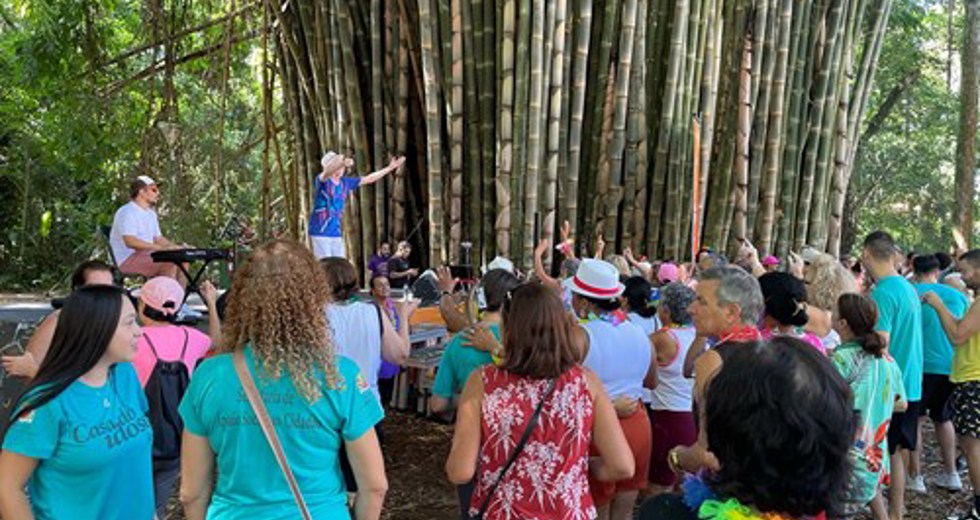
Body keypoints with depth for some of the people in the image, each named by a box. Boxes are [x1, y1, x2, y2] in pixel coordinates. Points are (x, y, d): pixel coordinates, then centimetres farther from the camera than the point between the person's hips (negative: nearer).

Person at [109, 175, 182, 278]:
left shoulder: (151, 213, 19)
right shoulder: (127, 212, -12)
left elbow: (158, 238, 21)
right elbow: (130, 241, -23)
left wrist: (176, 247, 2)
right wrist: (161, 248, -27)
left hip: (145, 255, 10)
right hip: (127, 259, -10)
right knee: (170, 263, -28)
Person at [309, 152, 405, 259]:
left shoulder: (345, 182, 7)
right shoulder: (322, 181, -11)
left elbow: (369, 179, 17)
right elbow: (326, 173, -35)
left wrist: (390, 168, 17)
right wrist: (341, 162, -57)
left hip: (337, 232, 6)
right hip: (321, 231, -6)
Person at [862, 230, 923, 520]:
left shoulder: (882, 293, -19)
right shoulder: (909, 288, 9)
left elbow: (880, 344, -22)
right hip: (911, 382, 9)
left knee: (892, 452, 1)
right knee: (901, 447, 18)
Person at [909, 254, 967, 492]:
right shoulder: (957, 295, 7)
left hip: (922, 365, -4)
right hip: (952, 366, 5)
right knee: (943, 418, 20)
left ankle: (915, 477, 5)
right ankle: (950, 474, 24)